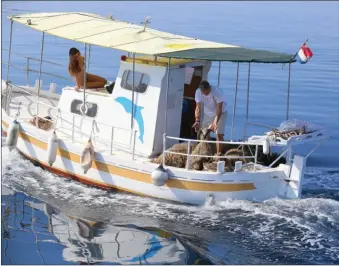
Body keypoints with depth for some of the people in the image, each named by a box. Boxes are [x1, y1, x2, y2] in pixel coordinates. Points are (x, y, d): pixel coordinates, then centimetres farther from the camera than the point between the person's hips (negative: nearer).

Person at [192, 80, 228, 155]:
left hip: (221, 113, -5)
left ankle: (218, 153, -9)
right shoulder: (198, 92, -23)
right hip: (208, 113, 5)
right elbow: (198, 107, -22)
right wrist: (197, 121, -36)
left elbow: (219, 109, -37)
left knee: (219, 134, -13)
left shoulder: (217, 92, -35)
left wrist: (215, 122, -49)